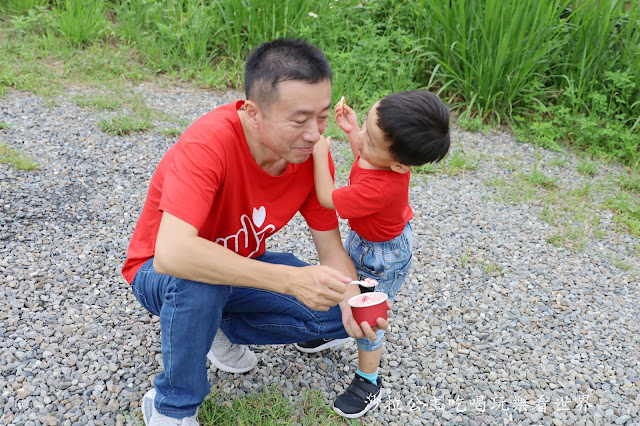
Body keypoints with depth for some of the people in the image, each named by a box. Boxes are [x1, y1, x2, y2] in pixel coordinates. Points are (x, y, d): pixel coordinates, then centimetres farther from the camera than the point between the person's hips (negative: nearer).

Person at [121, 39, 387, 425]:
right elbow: (171, 254, -46)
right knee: (200, 279, -39)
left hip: (243, 267, 5)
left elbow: (331, 246, -11)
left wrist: (351, 300, -32)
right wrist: (290, 279, -49)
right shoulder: (210, 143, -35)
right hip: (161, 273, -4)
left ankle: (223, 330, 10)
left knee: (340, 315, -11)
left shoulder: (312, 151, -18)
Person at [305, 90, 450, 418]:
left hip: (382, 257, -8)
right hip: (362, 238, 9)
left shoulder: (381, 188, -45)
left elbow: (328, 199, -31)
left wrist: (320, 153, -24)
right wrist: (351, 130, -9)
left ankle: (368, 381, 33)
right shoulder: (389, 154, -23)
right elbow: (365, 158, 4)